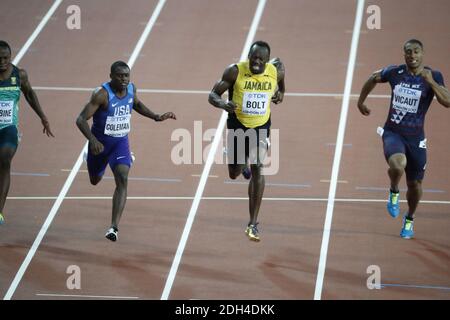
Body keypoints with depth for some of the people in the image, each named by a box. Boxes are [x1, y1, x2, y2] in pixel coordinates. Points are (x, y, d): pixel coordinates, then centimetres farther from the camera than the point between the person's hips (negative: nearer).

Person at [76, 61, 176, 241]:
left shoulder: (131, 89, -8)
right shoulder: (102, 94, -26)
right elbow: (81, 119, -30)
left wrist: (156, 117, 5)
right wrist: (92, 141, -45)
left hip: (121, 142, 2)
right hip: (100, 143, -2)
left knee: (122, 179, -20)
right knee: (95, 180, 22)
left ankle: (114, 227, -22)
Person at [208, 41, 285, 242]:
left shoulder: (276, 71, -11)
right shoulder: (235, 71, -18)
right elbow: (213, 95, -12)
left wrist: (281, 93, 5)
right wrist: (223, 104, -33)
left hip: (261, 126, 0)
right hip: (238, 124, 0)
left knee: (257, 167, -18)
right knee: (234, 174, 13)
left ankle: (253, 224, -13)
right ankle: (242, 162, 56)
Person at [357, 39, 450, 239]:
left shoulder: (433, 77, -9)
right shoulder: (394, 72, -4)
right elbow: (374, 78, 18)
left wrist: (431, 82, -32)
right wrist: (361, 101, 24)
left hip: (415, 138, 1)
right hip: (393, 132, -1)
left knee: (415, 184, 11)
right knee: (398, 164, -33)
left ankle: (409, 219, 40)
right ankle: (394, 193, 1)